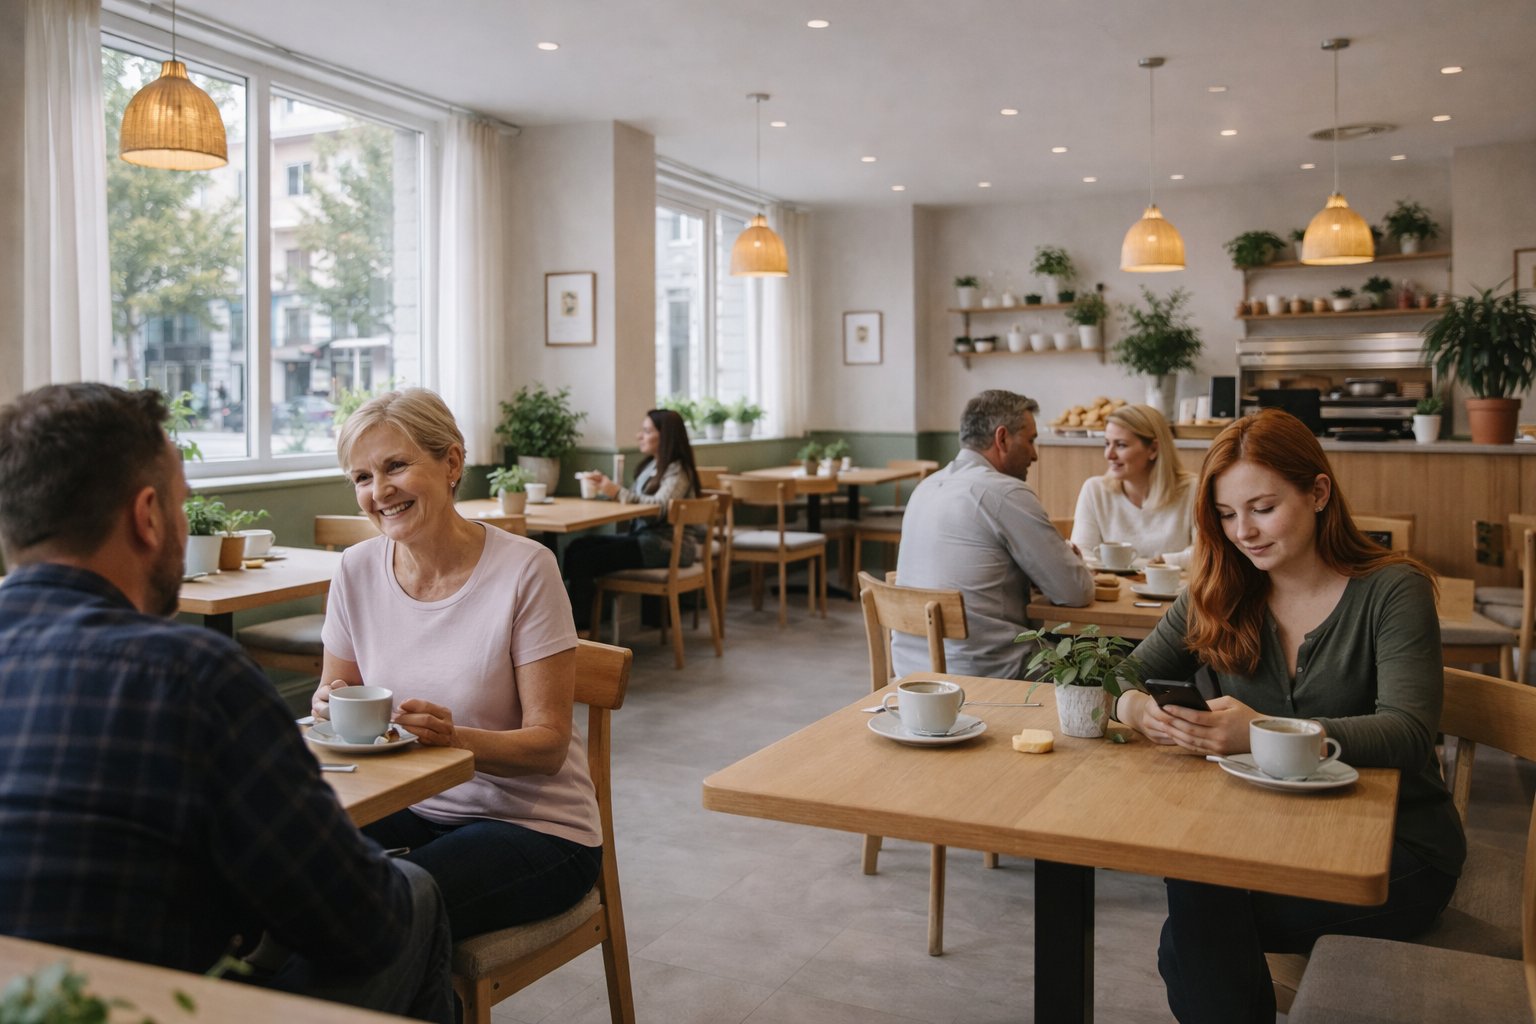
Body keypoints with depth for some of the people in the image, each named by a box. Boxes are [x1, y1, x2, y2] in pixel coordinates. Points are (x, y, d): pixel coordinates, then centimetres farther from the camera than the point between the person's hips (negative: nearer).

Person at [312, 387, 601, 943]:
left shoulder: (524, 569, -16)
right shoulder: (357, 569, -1)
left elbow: (549, 743, -14)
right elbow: (332, 693, 9)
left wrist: (456, 739, -33)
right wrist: (331, 707, -15)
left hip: (535, 825, -4)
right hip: (412, 808, 5)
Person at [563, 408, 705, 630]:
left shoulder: (677, 471, -9)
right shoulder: (650, 466, 17)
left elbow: (659, 506, -24)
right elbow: (635, 502, 13)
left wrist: (619, 492, -25)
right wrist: (607, 487, 1)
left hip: (668, 545, -9)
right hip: (643, 534, 9)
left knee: (585, 559, -20)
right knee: (578, 547, -8)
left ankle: (578, 626, -7)